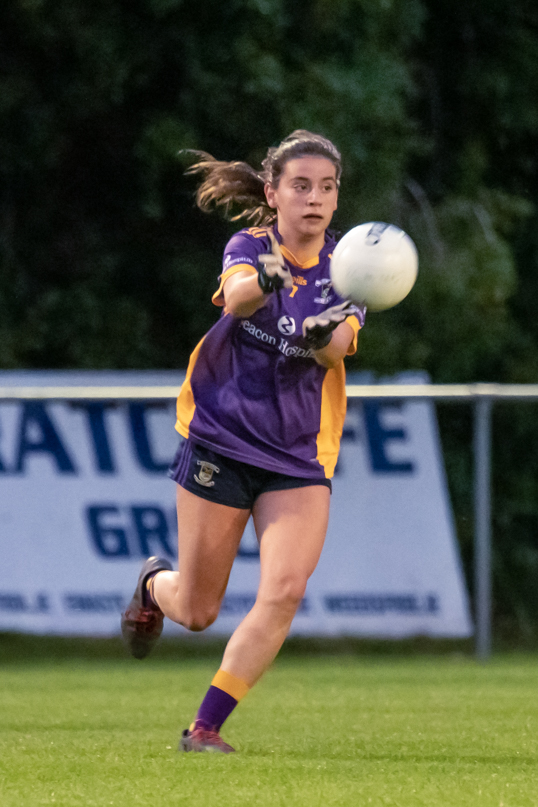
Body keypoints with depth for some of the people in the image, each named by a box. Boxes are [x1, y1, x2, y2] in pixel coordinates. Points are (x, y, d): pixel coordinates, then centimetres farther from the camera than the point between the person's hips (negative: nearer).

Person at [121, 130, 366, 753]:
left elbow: (335, 350, -18)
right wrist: (263, 280, -53)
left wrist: (329, 335, -42)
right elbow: (235, 297, -30)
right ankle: (154, 582, 43)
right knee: (197, 611, 5)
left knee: (284, 592, -18)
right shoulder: (250, 247, -5)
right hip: (220, 439, -2)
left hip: (299, 456, 2)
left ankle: (205, 727, -7)